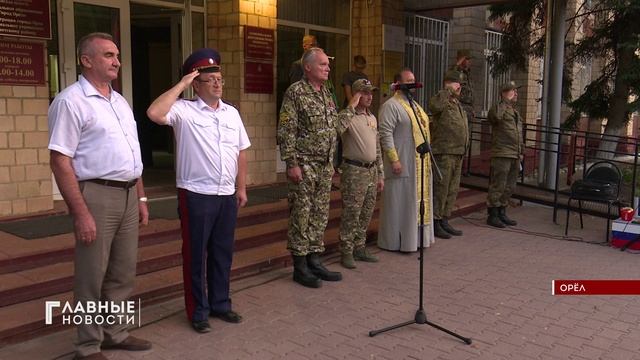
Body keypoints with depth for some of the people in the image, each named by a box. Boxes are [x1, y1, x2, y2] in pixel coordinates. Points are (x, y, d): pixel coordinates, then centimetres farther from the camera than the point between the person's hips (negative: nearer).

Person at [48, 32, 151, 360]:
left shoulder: (120, 102, 15)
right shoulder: (70, 101, -9)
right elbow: (60, 161, -15)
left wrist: (141, 198, 16)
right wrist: (81, 213, -20)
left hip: (128, 194, 8)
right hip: (96, 195, -7)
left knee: (123, 273, 15)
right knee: (92, 277, 3)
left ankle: (115, 333, 30)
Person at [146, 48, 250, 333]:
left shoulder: (232, 113, 11)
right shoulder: (184, 110, -7)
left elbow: (241, 152, 15)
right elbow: (154, 113, -26)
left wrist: (241, 187, 12)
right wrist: (181, 84, -17)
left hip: (227, 195, 5)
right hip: (196, 195, -5)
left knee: (223, 252, 15)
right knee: (196, 254, 5)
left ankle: (220, 303, 30)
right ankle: (198, 311, 19)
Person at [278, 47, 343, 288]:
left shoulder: (326, 93, 14)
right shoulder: (295, 92, -9)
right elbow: (286, 131, -14)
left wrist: (331, 162, 17)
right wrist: (292, 163, -18)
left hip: (325, 166, 8)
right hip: (304, 165, -8)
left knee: (320, 215, 11)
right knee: (301, 216, -1)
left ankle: (314, 261, 22)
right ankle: (300, 266, 9)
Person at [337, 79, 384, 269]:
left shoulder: (372, 118, 15)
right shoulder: (348, 116, -8)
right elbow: (337, 127, -34)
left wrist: (380, 175, 17)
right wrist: (351, 107, -25)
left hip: (372, 170, 7)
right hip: (354, 171, -7)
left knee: (366, 213, 13)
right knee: (351, 214, -3)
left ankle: (360, 248, 24)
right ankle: (346, 252, 6)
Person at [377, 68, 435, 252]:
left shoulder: (415, 105, 18)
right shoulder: (391, 105, -10)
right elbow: (386, 134, -17)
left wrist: (426, 159, 17)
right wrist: (394, 159, -23)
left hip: (420, 165, 9)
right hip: (403, 165, -9)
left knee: (418, 200, 14)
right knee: (399, 202, -1)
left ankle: (414, 236, 26)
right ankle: (395, 241, 9)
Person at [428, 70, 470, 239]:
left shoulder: (457, 103, 20)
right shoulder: (442, 100, -10)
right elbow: (434, 105, -37)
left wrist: (463, 149, 21)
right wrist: (449, 90, -25)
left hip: (458, 153, 10)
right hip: (444, 153, -9)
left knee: (453, 190, 14)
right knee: (440, 189, -4)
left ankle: (444, 221, 24)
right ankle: (434, 223, 5)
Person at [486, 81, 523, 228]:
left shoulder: (516, 112, 22)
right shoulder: (499, 108, -5)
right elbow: (495, 115, -31)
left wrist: (521, 151, 22)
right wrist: (506, 101, -19)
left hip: (515, 156, 9)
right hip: (502, 155, -9)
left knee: (509, 187, 13)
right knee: (498, 186, -6)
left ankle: (502, 213, 23)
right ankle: (492, 215, 2)